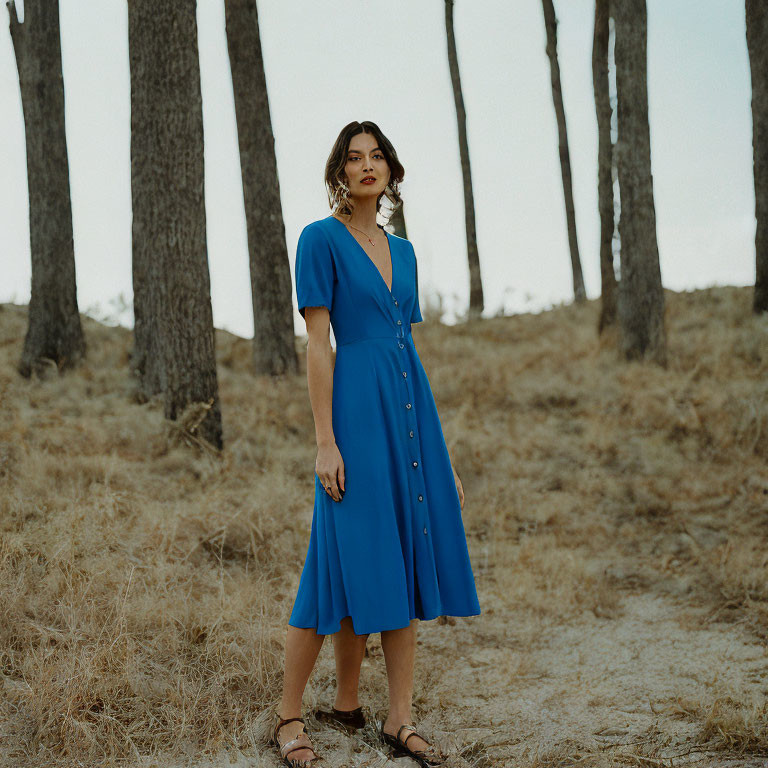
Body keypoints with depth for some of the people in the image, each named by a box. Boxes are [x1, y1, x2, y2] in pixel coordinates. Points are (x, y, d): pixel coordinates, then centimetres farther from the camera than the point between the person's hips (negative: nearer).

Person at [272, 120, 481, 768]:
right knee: (349, 561, -5)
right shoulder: (321, 239, -4)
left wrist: (440, 449, 16)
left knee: (410, 561, 6)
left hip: (411, 406, 7)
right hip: (357, 406, -7)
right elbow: (317, 343, -9)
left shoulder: (402, 251, 16)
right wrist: (325, 441, -15)